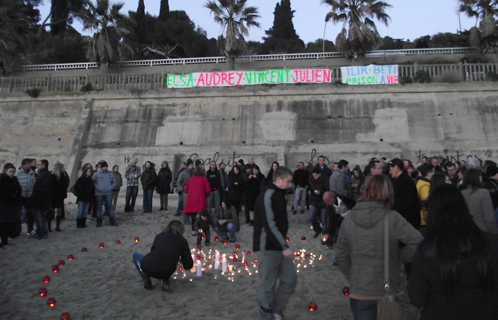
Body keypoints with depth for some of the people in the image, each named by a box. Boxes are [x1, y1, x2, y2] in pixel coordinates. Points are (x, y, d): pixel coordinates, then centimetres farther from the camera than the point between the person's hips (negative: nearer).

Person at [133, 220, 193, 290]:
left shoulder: (159, 236, 17)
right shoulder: (182, 241, 9)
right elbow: (188, 265, 8)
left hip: (148, 269, -1)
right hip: (166, 273, 1)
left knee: (136, 255, 29)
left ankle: (146, 281, 16)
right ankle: (166, 279, 16)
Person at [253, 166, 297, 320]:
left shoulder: (279, 195, 14)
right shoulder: (267, 196, -17)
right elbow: (269, 225, -25)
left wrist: (283, 245, 19)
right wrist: (285, 247, -26)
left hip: (278, 246, 9)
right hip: (267, 247, -9)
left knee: (290, 278, 11)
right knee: (268, 285, 1)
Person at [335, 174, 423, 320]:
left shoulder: (349, 219, -7)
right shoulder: (391, 218, -17)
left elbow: (341, 256, 0)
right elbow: (418, 242, -20)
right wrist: (399, 257, -4)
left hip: (358, 293, 2)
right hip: (389, 291, -1)